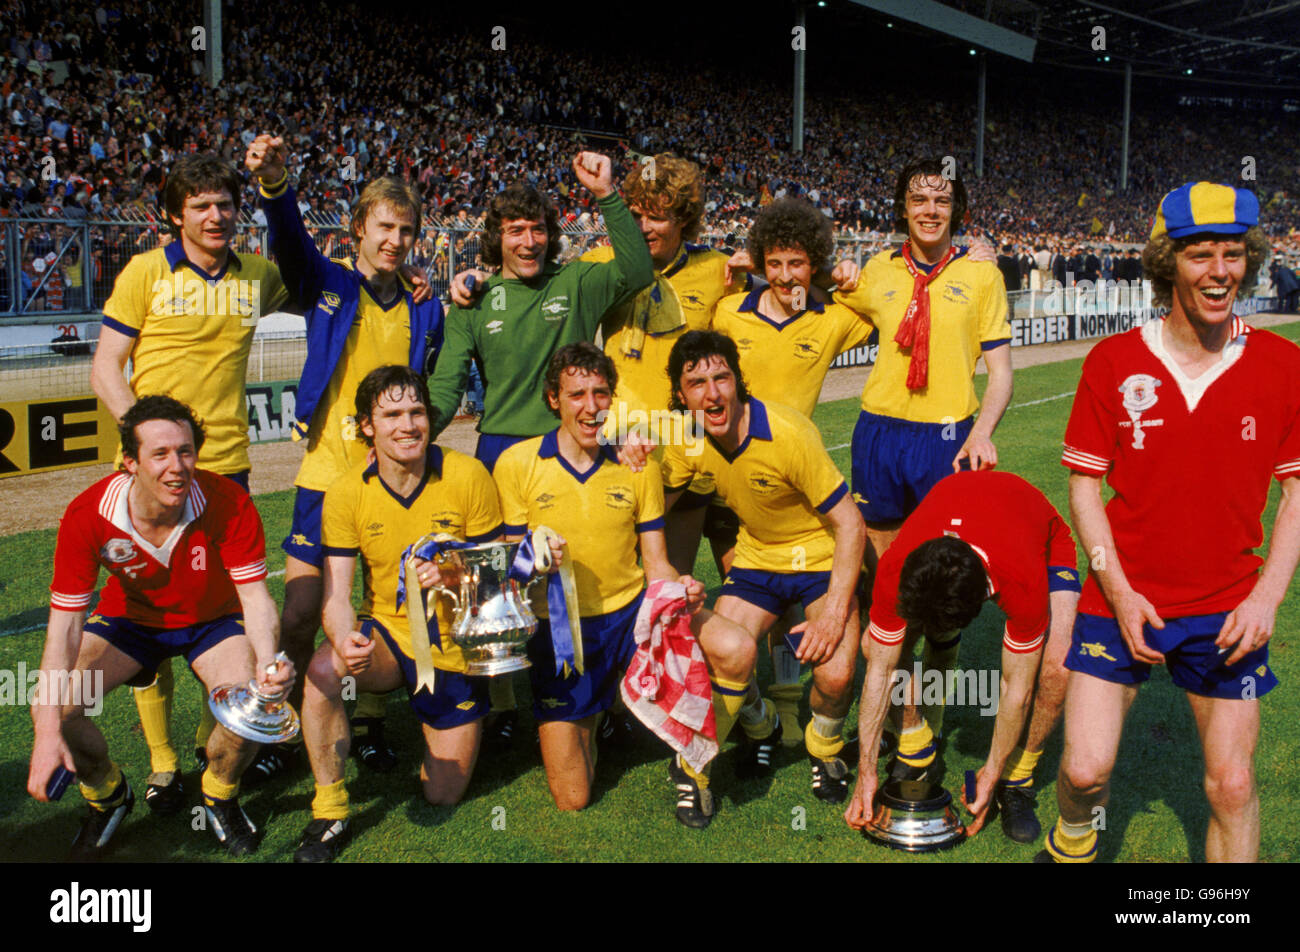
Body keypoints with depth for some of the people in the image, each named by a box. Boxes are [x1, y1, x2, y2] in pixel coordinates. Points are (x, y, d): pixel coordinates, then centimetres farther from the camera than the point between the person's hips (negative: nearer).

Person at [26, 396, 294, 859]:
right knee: (50, 707, -20)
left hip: (213, 619, -1)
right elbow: (65, 622, -27)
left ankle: (220, 795, 9)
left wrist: (267, 660, -48)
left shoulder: (228, 504, -30)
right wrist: (49, 730, -36)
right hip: (129, 619, 2)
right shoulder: (88, 516, -28)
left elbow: (254, 595, -26)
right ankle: (108, 795, 15)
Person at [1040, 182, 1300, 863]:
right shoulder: (1113, 361, -6)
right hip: (1122, 600, -1)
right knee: (1085, 770, -2)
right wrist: (1118, 590, -10)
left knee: (1231, 784, 6)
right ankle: (1071, 846, 32)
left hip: (1227, 613, 1)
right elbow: (1083, 482, -1)